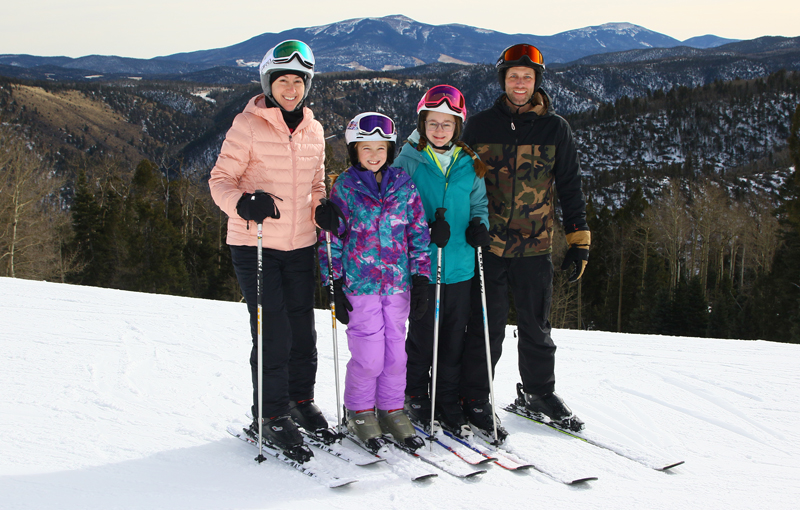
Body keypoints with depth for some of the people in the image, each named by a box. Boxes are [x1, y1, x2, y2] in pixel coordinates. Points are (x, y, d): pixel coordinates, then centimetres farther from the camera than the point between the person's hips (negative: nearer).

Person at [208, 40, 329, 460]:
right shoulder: (247, 125, -8)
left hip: (300, 245, 5)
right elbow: (220, 180, -7)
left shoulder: (313, 130, 9)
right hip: (254, 245, -5)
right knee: (273, 332, -5)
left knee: (302, 327, 11)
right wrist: (244, 203, -27)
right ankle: (271, 416, 9)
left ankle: (301, 399, 31)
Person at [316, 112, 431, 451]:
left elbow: (418, 233, 7)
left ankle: (392, 410, 24)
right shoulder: (344, 187, -1)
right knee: (369, 355, -5)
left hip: (398, 283, 3)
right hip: (359, 283, -3)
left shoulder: (404, 185, 5)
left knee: (396, 350, 7)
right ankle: (360, 411, 16)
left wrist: (421, 279, 2)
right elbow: (331, 239, 1)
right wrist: (335, 285, -3)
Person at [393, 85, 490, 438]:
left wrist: (479, 225, -5)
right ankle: (415, 398, 24)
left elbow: (480, 203, 17)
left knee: (454, 340, 9)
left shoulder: (469, 164, 7)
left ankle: (448, 404, 22)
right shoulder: (409, 160, -3)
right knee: (422, 336, 4)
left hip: (460, 266, 3)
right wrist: (426, 230, -18)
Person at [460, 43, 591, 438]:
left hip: (534, 247, 2)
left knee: (536, 326, 13)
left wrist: (579, 241, 4)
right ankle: (473, 399, 14)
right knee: (486, 326, 0)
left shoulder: (555, 129, 5)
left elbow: (570, 187, 8)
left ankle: (539, 392, 31)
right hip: (487, 245, -1)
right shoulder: (480, 126, 2)